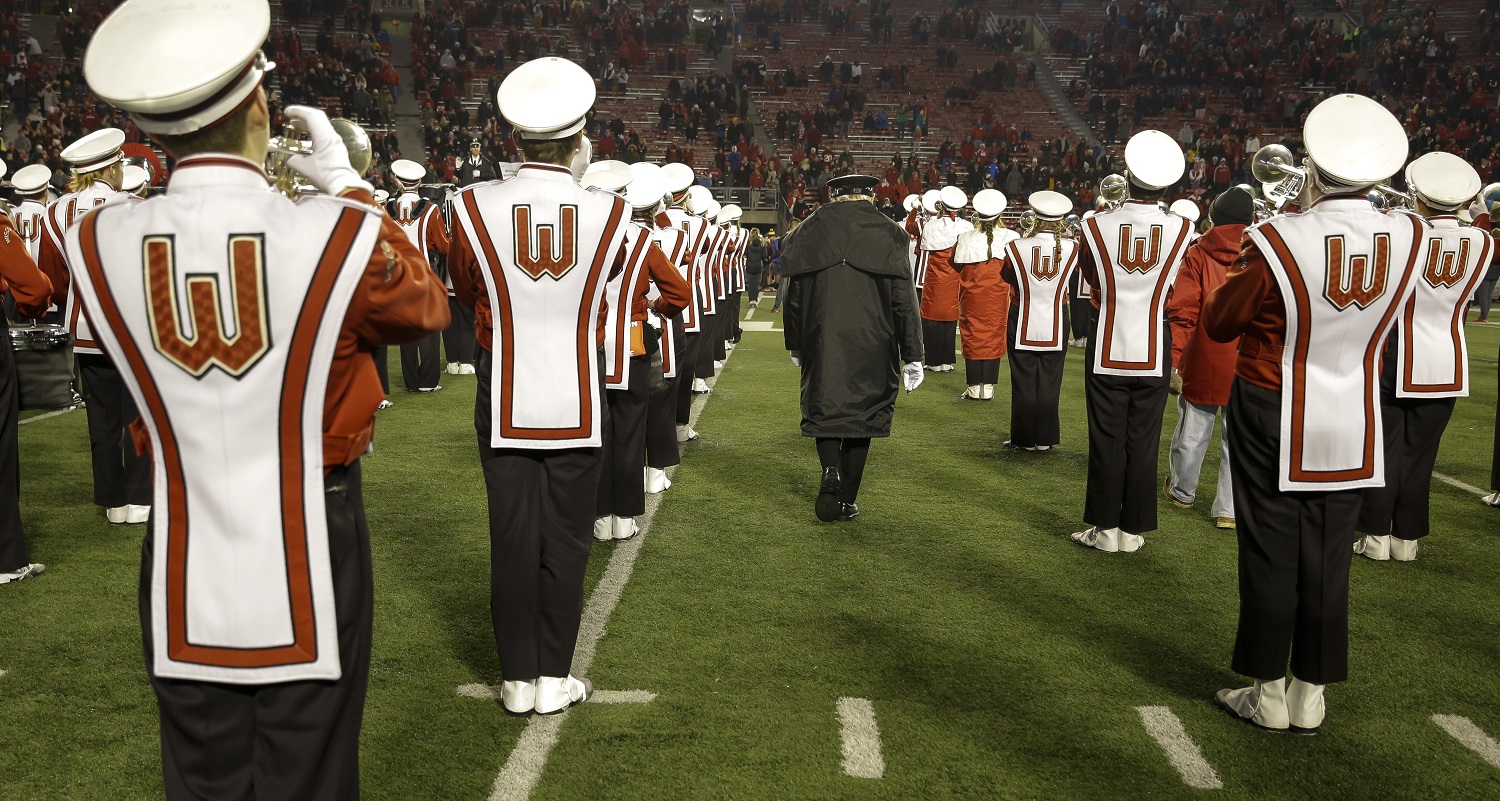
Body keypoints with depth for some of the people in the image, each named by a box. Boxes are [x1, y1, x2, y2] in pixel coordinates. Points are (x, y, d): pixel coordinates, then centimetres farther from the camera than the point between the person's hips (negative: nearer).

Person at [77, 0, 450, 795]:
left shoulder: (96, 244, -7)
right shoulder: (339, 235, -17)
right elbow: (427, 305, 4)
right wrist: (346, 183, 11)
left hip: (183, 585, 3)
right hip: (308, 575, -3)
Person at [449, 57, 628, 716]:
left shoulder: (474, 207, -9)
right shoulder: (610, 213, -9)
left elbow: (465, 291, 7)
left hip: (505, 403, 0)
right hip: (578, 406, 0)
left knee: (513, 540, 9)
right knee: (566, 541, 11)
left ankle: (518, 680, 18)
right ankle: (555, 679, 19)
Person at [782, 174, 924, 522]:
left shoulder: (808, 233, 3)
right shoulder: (889, 235, -3)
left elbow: (793, 297, 8)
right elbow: (905, 301, -5)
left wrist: (795, 347, 19)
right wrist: (912, 357, 0)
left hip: (821, 343, 1)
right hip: (873, 348, -1)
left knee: (825, 408, 14)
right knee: (862, 414, 10)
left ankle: (831, 471, -11)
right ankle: (847, 500, 13)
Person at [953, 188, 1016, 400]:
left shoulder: (966, 238, -10)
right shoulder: (1010, 237, -9)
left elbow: (957, 265, 1)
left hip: (972, 295, -1)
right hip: (998, 295, 1)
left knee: (973, 336, 6)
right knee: (994, 336, 8)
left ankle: (974, 387, 6)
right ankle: (988, 387, 7)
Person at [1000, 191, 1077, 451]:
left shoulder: (1017, 247, -13)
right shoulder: (1071, 248, -9)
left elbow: (1006, 275, 6)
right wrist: (1062, 232, 20)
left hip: (1023, 325, -1)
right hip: (1055, 327, 1)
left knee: (1024, 383, 7)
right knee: (1049, 385, 10)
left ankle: (1025, 438, 13)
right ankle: (1045, 438, 15)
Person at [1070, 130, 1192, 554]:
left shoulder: (1096, 226, -11)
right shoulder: (1180, 229, -7)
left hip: (1107, 350, -1)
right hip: (1153, 353, 1)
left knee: (1107, 440, 7)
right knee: (1143, 442, 9)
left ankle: (1105, 527, 13)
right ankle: (1133, 529, 16)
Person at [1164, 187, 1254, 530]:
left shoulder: (1198, 254, -5)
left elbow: (1181, 312, -12)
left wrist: (1172, 359, -11)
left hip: (1203, 363, 0)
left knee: (1192, 432, 14)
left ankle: (1182, 492, 32)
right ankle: (1230, 509, 7)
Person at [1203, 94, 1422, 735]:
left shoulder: (1278, 242, -22)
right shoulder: (1406, 237, -8)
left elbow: (1218, 325, -8)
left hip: (1274, 420, -4)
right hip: (1352, 425, 4)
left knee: (1271, 556, 7)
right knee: (1328, 560, 13)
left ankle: (1268, 697, 18)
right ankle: (1311, 696, 23)